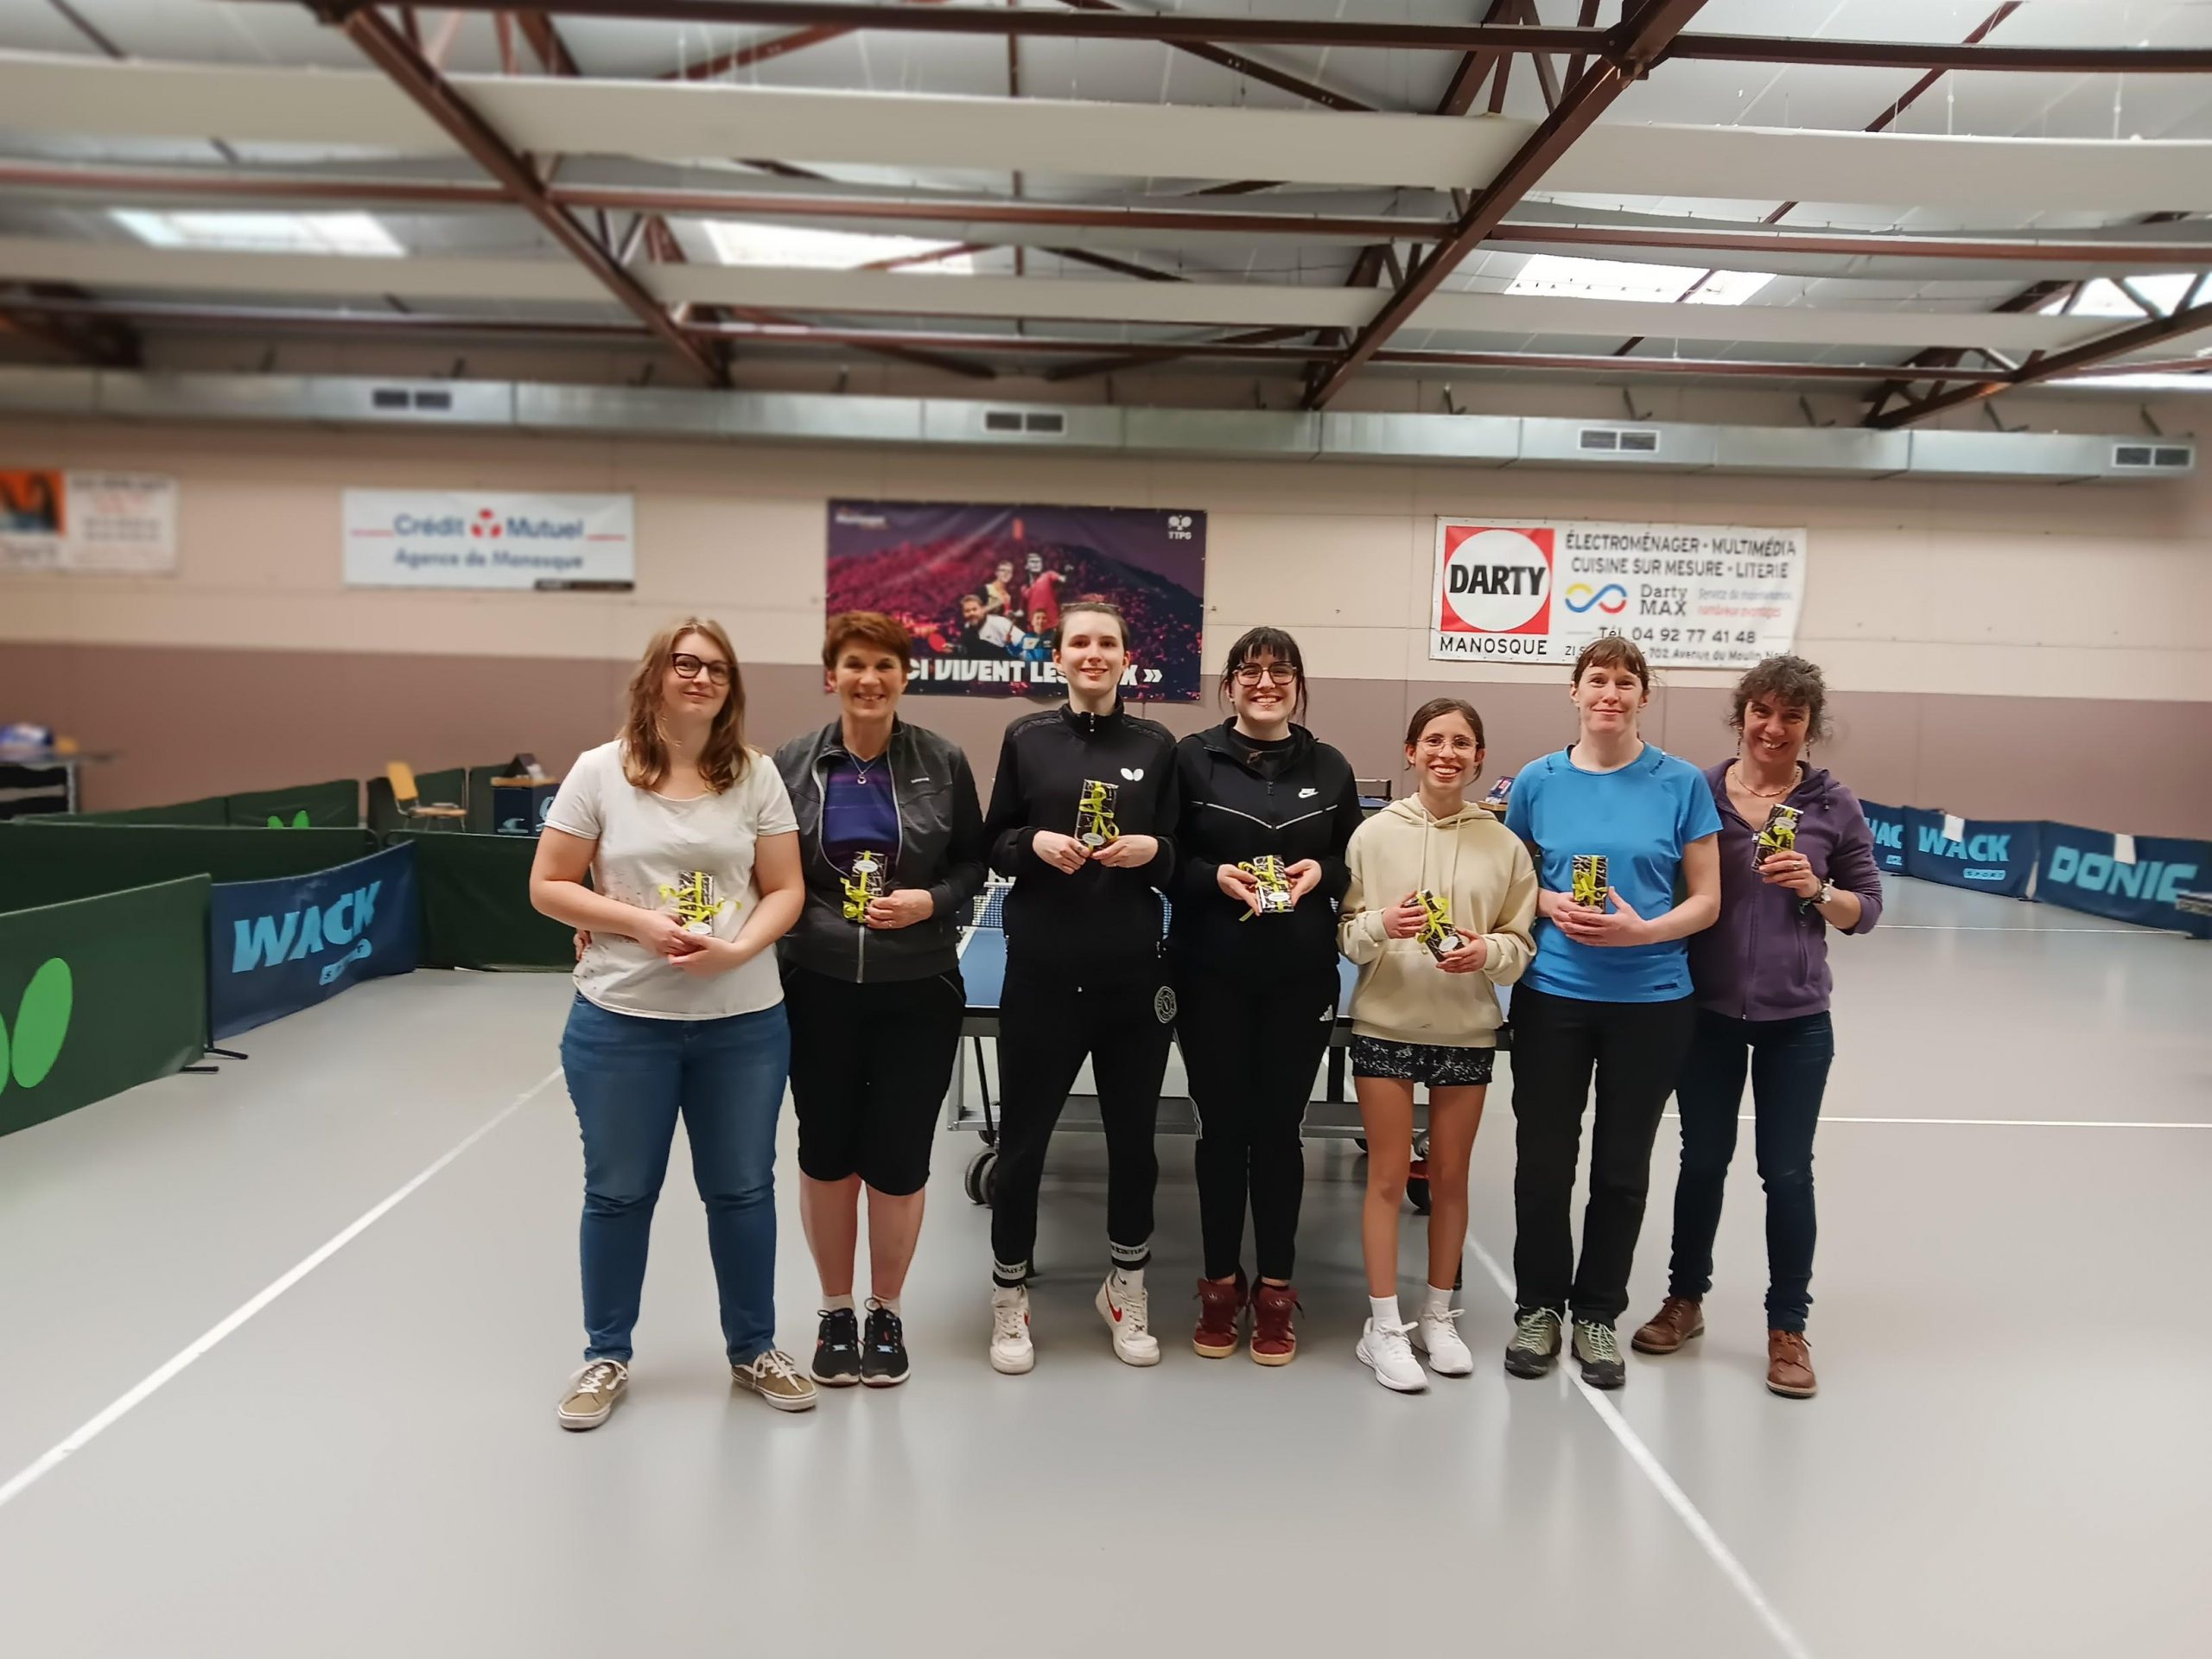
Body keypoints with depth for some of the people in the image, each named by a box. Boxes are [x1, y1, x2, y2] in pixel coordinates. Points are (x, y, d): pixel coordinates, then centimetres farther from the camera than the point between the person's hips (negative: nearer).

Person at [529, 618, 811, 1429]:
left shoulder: (756, 776, 1)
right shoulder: (600, 771, -4)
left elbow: (784, 890, 1)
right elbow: (548, 887, -3)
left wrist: (739, 948, -18)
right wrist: (639, 923, -17)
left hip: (743, 1022, 2)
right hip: (621, 1021, -1)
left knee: (742, 1189, 13)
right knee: (619, 1193, 12)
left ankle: (754, 1349, 31)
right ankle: (606, 1356, 31)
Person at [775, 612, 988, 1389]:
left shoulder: (943, 762, -3)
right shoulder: (792, 764, -1)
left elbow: (973, 863, 4)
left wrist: (931, 901, -13)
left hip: (916, 992, -1)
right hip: (819, 990, 1)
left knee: (897, 1161, 4)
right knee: (826, 1153, 11)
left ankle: (886, 1313, 28)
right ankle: (836, 1311, 32)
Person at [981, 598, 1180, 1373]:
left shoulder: (1157, 744, 4)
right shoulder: (1026, 739, 2)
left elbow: (1183, 859, 7)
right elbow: (993, 846, 5)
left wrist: (1154, 850, -14)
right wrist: (1035, 844, -14)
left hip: (1134, 975, 1)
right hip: (1041, 973, -1)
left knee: (1133, 1135, 12)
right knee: (1022, 1137, 7)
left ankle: (1127, 1287, 34)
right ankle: (1009, 1294, 27)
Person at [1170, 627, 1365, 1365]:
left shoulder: (1331, 768, 6)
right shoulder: (1192, 758, 0)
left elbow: (1357, 864, 11)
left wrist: (1321, 873, -9)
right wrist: (1215, 876, -17)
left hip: (1301, 979, 1)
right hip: (1212, 976, -1)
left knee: (1279, 1129, 8)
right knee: (1222, 1128, 8)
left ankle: (1275, 1289, 22)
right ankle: (1220, 1284, 24)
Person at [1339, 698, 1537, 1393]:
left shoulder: (1503, 844, 0)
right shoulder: (1375, 833, -3)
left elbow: (1522, 943, 3)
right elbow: (1345, 933, -2)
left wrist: (1488, 952, -17)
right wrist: (1382, 925, -22)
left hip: (1467, 1032, 2)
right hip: (1385, 1027, -1)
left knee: (1450, 1177, 12)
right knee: (1388, 1176, 4)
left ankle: (1439, 1317, 28)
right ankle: (1384, 1328, 14)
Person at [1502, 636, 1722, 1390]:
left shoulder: (1681, 783, -3)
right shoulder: (1538, 780, 1)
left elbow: (1706, 901, -2)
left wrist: (1641, 930, -19)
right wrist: (1550, 905, -12)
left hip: (1651, 1001, 0)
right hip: (1552, 995, 1)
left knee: (1622, 1167, 11)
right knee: (1543, 1159, 7)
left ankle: (1597, 1313, 28)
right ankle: (1538, 1305, 26)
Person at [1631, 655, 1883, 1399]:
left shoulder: (1835, 806, -2)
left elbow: (1867, 907, 3)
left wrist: (1815, 892, -16)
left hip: (1796, 1019, 0)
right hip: (1707, 1011, 0)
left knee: (1787, 1172, 6)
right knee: (1703, 1159, 13)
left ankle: (1788, 1328, 22)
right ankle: (1685, 1299, 31)